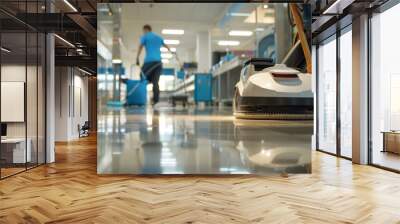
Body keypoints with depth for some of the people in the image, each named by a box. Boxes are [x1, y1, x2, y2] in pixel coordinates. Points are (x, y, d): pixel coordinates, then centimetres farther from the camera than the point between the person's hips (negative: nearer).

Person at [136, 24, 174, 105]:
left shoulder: (144, 37, 7)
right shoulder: (159, 37, 24)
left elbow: (140, 47, -5)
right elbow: (165, 45, 38)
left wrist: (137, 58, -7)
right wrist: (170, 51, 53)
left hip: (149, 61, -5)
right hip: (158, 61, 5)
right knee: (155, 81, 2)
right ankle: (156, 100, -4)